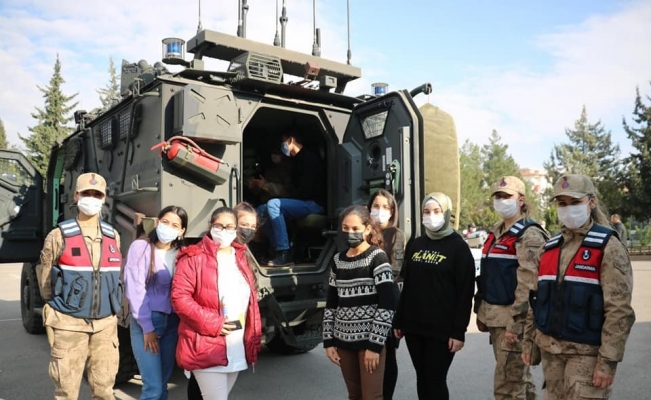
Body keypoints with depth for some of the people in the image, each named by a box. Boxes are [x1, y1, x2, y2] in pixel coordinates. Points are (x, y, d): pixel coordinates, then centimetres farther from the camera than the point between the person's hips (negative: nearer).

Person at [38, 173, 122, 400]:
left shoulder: (113, 236, 7)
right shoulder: (59, 236, -5)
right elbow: (46, 281, 3)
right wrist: (61, 306, 9)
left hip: (106, 324, 4)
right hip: (69, 324, -3)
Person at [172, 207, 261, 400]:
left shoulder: (241, 259, 13)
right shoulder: (194, 258, -8)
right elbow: (179, 297, -15)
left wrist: (254, 338, 12)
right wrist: (212, 323, -20)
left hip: (238, 349, 7)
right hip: (206, 347, -6)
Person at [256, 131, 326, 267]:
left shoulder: (309, 158, -10)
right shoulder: (299, 160, 21)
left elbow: (305, 190, -20)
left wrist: (287, 198, -9)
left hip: (314, 204, -10)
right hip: (302, 203, 10)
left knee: (273, 204, -26)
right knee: (262, 210, 2)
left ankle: (285, 254, -28)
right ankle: (280, 252, -6)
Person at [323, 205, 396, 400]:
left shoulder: (377, 257, -8)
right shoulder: (338, 260, 8)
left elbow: (387, 305, -14)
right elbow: (331, 304, 11)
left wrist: (375, 344, -16)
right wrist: (328, 341, 6)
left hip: (370, 340, -5)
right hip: (343, 340, 5)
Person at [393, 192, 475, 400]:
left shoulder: (458, 247, -6)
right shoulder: (414, 245, 9)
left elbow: (465, 293, -9)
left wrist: (459, 331, -13)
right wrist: (399, 321, 11)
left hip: (442, 329, -5)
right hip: (413, 327, 5)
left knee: (436, 381, 2)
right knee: (422, 379, 14)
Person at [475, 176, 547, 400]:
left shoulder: (529, 235, -13)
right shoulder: (495, 233, 14)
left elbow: (527, 285, -19)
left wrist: (515, 323, -22)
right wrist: (482, 312, 16)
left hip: (513, 319, -8)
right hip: (495, 316, 8)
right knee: (519, 378, 19)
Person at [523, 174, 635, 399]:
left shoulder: (608, 248, -10)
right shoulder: (549, 248, 8)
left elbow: (619, 311, -15)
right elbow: (535, 298, 13)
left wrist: (608, 361, -18)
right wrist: (528, 340, 11)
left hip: (587, 352, -5)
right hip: (549, 349, 6)